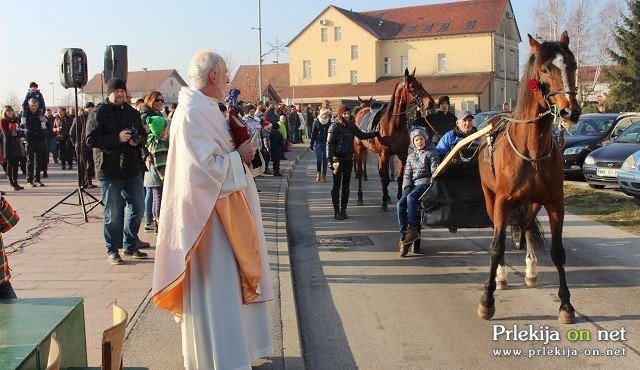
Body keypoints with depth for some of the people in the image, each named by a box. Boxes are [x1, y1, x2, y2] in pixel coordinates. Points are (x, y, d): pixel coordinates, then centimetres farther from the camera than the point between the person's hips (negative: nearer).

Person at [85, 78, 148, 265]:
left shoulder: (132, 112, 11)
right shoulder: (99, 113, -6)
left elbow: (143, 135, 18)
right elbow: (91, 139, -13)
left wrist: (137, 140, -6)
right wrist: (117, 138, -21)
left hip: (133, 169, 6)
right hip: (109, 171, -6)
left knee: (137, 208, 11)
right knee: (113, 213, 1)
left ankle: (130, 246, 27)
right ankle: (112, 251, 15)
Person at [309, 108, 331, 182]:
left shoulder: (329, 122, 3)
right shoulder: (316, 122, -1)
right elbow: (313, 133, 0)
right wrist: (311, 144, -1)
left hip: (326, 143, 1)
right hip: (318, 143, -1)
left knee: (325, 160, 2)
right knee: (319, 159, -3)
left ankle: (324, 175, 9)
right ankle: (318, 173, 17)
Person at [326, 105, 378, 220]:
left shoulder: (352, 126, 7)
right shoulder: (334, 127, -10)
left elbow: (362, 136, 21)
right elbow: (329, 144, -12)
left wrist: (376, 133, 16)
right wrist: (330, 161, -18)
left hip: (349, 159, 6)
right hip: (338, 159, -6)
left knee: (346, 186, 9)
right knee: (336, 186, 1)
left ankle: (343, 210, 17)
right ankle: (336, 211, 6)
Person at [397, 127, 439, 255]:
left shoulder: (431, 153, 7)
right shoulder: (411, 156, 23)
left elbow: (434, 171, -2)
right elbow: (407, 174, 17)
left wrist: (432, 186, -15)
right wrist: (407, 187, -1)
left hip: (426, 183, -5)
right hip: (413, 185, 5)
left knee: (411, 197, -35)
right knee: (400, 204, -22)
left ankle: (413, 229, -33)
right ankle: (403, 236, -23)